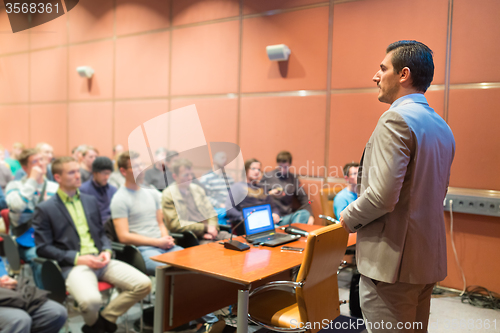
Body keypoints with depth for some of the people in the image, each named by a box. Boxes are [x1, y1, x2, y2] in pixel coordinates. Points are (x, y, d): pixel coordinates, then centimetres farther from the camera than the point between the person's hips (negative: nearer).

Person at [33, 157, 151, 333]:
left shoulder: (90, 200, 18)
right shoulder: (45, 209, 2)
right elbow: (42, 247, -3)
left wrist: (106, 251, 0)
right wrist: (77, 258, -13)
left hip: (100, 260, 5)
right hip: (73, 265, -5)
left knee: (144, 284, -14)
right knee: (91, 300, -35)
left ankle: (106, 319, 5)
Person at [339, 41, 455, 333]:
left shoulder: (396, 119, -17)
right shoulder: (442, 127, 13)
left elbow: (383, 195, -25)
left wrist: (348, 219, -7)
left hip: (393, 259, -9)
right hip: (428, 258, 10)